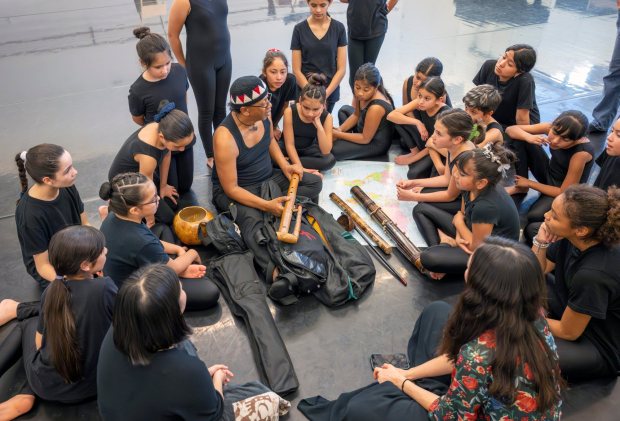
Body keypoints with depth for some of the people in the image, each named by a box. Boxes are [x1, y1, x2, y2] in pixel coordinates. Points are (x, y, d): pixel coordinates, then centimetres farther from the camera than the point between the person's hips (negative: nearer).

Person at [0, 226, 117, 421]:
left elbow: (40, 342, 0)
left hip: (45, 384, 2)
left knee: (30, 320, 26)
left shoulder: (51, 291, -11)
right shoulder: (105, 287, -22)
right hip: (89, 385, -1)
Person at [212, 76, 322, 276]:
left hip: (268, 177, 7)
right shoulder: (225, 139, -31)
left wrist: (285, 166, -3)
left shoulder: (263, 115, -11)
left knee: (314, 182, -3)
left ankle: (283, 207, -17)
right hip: (235, 190, -7)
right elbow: (231, 188, -25)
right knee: (254, 222, -37)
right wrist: (266, 205, -33)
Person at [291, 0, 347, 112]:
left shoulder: (339, 28, -3)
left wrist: (325, 94, -14)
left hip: (331, 91, 1)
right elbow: (296, 70, -5)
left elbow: (341, 69, -4)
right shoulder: (299, 29, -5)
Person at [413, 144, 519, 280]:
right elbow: (463, 214, 3)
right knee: (421, 209, 7)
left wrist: (458, 222, -11)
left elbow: (476, 247, -25)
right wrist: (458, 236, -16)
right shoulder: (472, 187, -15)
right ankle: (442, 245, -7)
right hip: (473, 231, 9)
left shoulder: (487, 206, -37)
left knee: (428, 258, -32)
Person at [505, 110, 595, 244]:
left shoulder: (581, 153, -34)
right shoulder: (551, 128, -21)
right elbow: (510, 129, -16)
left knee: (533, 216, -36)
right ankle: (521, 187, 0)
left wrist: (529, 183, -17)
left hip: (563, 192, -6)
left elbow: (564, 193, -26)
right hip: (548, 174, 6)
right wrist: (528, 137, -37)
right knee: (518, 139, -16)